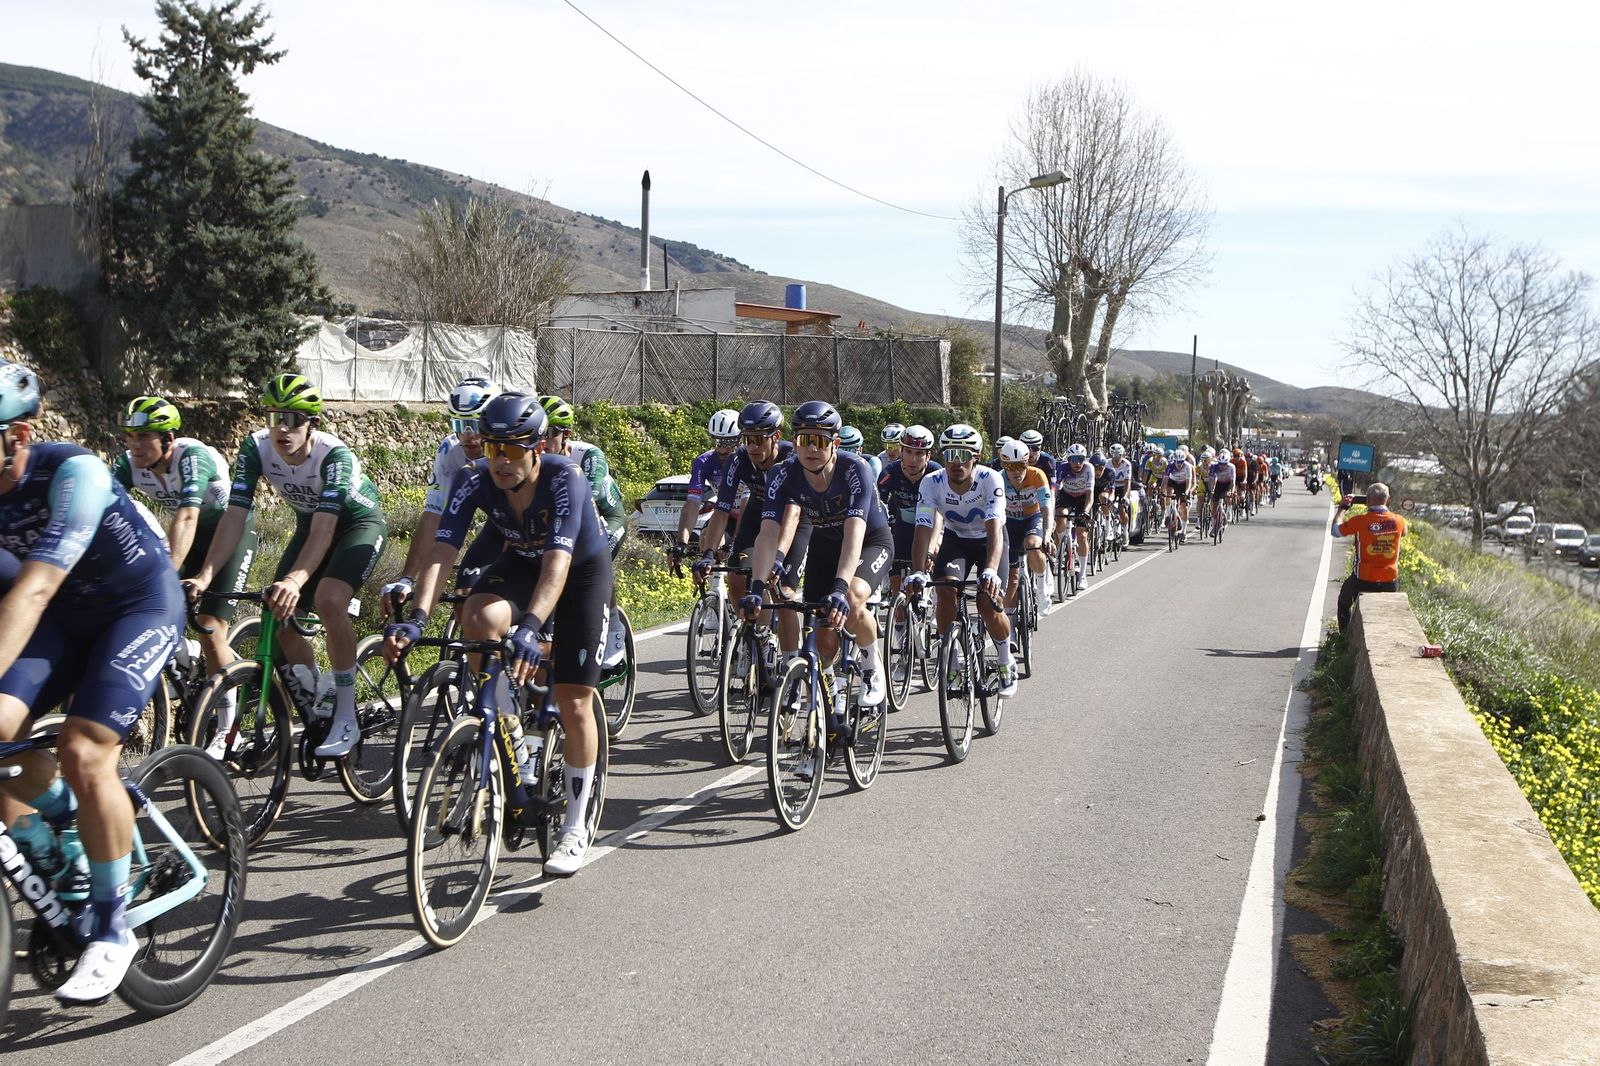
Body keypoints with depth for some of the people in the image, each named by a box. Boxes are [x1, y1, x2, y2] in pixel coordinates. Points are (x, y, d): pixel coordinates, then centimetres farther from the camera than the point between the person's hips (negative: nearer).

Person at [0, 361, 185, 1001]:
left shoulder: (72, 474, -29)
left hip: (142, 604, -6)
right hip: (69, 611, 6)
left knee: (83, 753, -22)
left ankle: (112, 929, -5)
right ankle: (65, 878, 6)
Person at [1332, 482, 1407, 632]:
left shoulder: (1360, 521, -17)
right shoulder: (1398, 521, -8)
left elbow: (1335, 531, -1)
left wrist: (1341, 509, 12)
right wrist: (1386, 510, 23)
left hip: (1364, 581, -2)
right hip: (1390, 582, 2)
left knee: (1344, 603, 28)